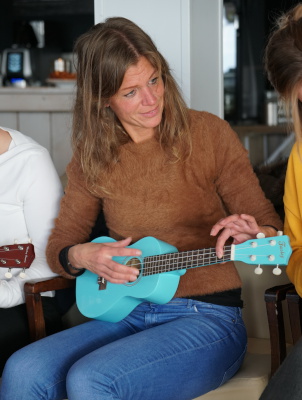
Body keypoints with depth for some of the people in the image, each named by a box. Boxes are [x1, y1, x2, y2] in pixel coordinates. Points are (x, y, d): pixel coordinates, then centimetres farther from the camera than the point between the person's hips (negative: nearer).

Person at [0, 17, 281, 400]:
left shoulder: (208, 134, -4)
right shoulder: (92, 156, 6)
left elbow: (270, 226, -1)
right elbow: (59, 244, 13)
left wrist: (252, 234, -25)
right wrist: (81, 257, -10)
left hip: (207, 319, -3)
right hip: (127, 314, 4)